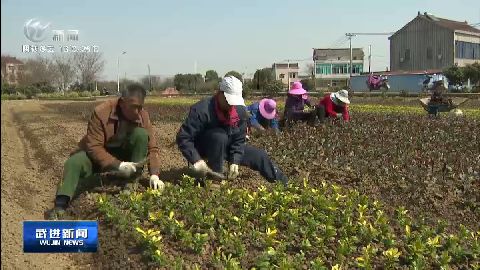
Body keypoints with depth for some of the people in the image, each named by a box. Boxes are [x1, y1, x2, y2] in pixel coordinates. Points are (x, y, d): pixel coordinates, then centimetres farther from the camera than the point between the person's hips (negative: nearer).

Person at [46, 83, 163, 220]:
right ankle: (60, 206, -38)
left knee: (141, 134, -25)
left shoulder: (143, 115, -17)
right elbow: (94, 147, -29)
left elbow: (152, 147, -16)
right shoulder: (101, 112, -27)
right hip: (98, 154, -2)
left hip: (125, 154, 2)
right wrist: (118, 165, -39)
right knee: (74, 162, -31)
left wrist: (154, 174, -30)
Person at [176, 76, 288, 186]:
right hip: (203, 148, -5)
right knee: (220, 136, -37)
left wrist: (235, 161, -19)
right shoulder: (201, 110, -30)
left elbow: (239, 139, -7)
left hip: (228, 147, 6)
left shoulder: (240, 110, -12)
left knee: (260, 156, 0)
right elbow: (183, 138, -31)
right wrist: (197, 160, -40)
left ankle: (285, 185, 19)